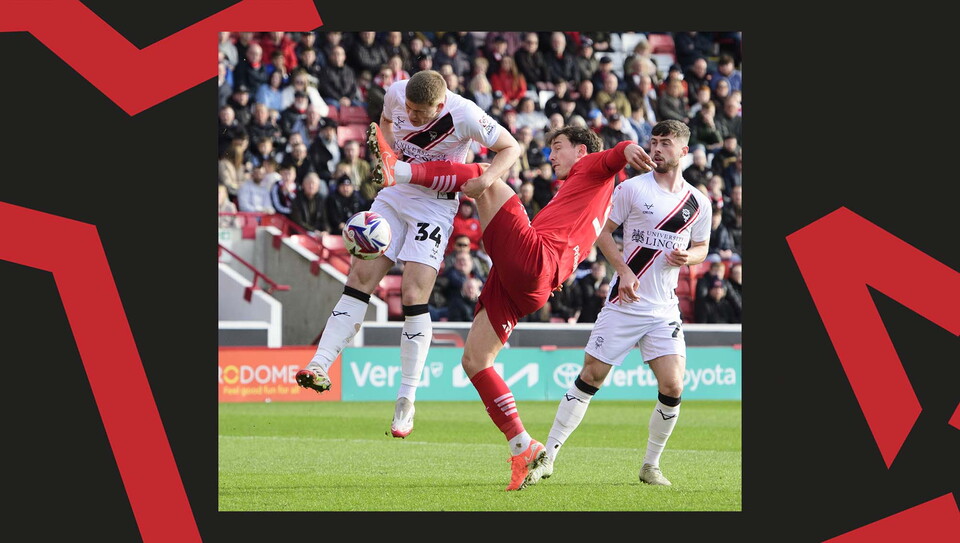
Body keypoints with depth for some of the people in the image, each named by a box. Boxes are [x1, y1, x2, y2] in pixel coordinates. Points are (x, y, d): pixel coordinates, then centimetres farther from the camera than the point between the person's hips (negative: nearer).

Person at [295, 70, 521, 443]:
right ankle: (320, 366, -11)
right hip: (395, 192, 4)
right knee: (359, 279, -7)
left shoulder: (465, 116, -23)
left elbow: (511, 148, -11)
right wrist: (386, 150, -7)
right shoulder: (396, 94, -11)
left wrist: (484, 180, -28)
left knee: (413, 296, -12)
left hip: (435, 205, -4)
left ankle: (407, 400, -4)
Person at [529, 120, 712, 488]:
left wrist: (687, 257, -5)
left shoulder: (698, 203, 6)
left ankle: (651, 466, 9)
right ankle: (548, 457, 4)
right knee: (591, 376, -4)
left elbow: (701, 247, 19)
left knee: (672, 388, -10)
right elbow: (603, 231, 2)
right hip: (624, 303, -2)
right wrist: (624, 270, -12)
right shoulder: (632, 188, -2)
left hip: (664, 311, 2)